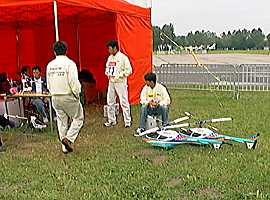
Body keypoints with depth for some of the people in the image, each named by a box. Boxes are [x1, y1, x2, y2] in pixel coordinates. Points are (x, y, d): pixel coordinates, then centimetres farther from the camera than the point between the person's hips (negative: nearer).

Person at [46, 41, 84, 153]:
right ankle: (69, 138, -8)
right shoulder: (69, 63, -13)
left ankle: (65, 146, 18)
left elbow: (48, 84, 11)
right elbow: (74, 82, -18)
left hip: (55, 98, 6)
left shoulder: (50, 65, 6)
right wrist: (77, 94, -5)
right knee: (78, 119, 10)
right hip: (69, 97, -5)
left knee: (61, 121, 13)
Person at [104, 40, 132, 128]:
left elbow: (129, 70, -12)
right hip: (111, 82, 7)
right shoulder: (110, 57, 12)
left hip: (120, 82, -7)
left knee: (124, 102, -4)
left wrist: (119, 75, -17)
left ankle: (127, 121, 4)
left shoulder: (123, 57, -9)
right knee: (110, 102, 11)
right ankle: (111, 120, 22)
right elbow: (107, 67, 25)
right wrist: (107, 73, 4)